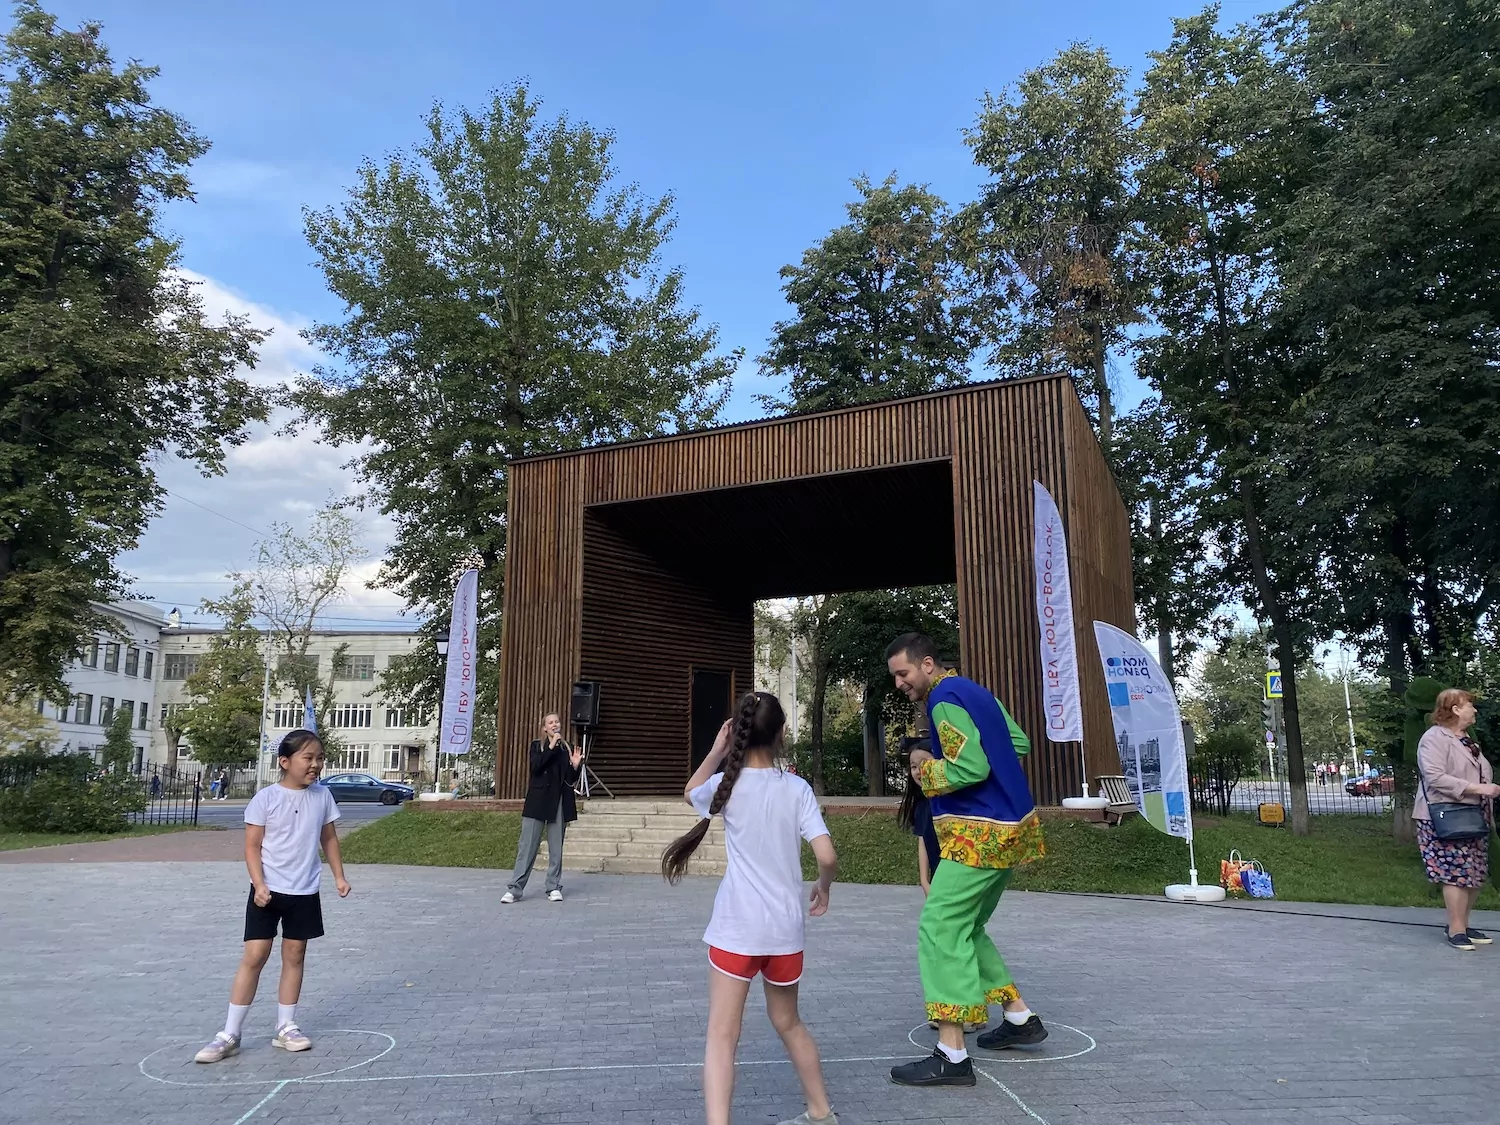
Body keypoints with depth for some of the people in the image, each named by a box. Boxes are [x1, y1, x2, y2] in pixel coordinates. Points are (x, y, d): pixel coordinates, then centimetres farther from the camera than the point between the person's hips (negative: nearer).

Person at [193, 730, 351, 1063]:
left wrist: (339, 875, 8)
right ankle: (230, 1034, 8)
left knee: (294, 956, 10)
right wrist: (259, 885, -19)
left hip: (305, 892, 3)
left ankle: (286, 1028, 21)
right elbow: (252, 846, -9)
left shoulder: (322, 796, 1)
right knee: (254, 956, -3)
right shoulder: (266, 798, -11)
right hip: (268, 890, -3)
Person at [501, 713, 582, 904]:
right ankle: (514, 889, 0)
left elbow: (570, 780, 8)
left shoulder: (566, 748, 9)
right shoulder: (537, 745, 5)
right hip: (538, 800, -2)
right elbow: (536, 767, -14)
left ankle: (554, 888, 11)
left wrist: (575, 766, -11)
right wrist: (551, 746, -17)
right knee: (527, 846, -2)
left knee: (556, 847, 5)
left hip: (559, 801, 2)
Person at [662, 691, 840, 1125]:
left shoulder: (728, 784, -5)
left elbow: (691, 793, 19)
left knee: (722, 1035, -2)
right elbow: (827, 857, -9)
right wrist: (823, 888, 11)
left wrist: (716, 751, 12)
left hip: (737, 927, -3)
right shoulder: (797, 788, -3)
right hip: (785, 928, 3)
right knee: (788, 1022, 25)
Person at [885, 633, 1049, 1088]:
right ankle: (1020, 1017, 27)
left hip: (980, 832, -10)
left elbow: (971, 768, -25)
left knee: (940, 928, -8)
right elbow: (1020, 743, 21)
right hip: (1009, 827, 10)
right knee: (966, 928, 20)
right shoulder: (975, 691, 14)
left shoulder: (945, 700, -15)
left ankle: (952, 1055, -7)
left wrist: (926, 767, -9)